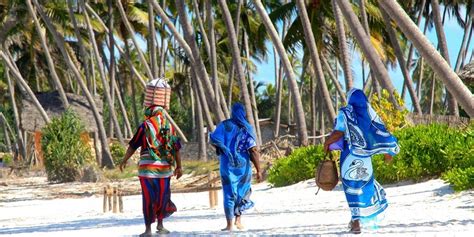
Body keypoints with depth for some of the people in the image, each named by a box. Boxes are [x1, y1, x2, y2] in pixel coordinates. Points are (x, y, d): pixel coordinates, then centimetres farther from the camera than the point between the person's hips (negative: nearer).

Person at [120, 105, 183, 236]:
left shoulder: (145, 126, -2)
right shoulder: (170, 127, 8)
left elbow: (133, 145, 0)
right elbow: (176, 149, 10)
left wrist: (124, 160, 11)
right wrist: (179, 167, 17)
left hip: (147, 167, -3)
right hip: (165, 168, 3)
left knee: (148, 198, 0)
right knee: (163, 196, 15)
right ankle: (160, 224, 20)